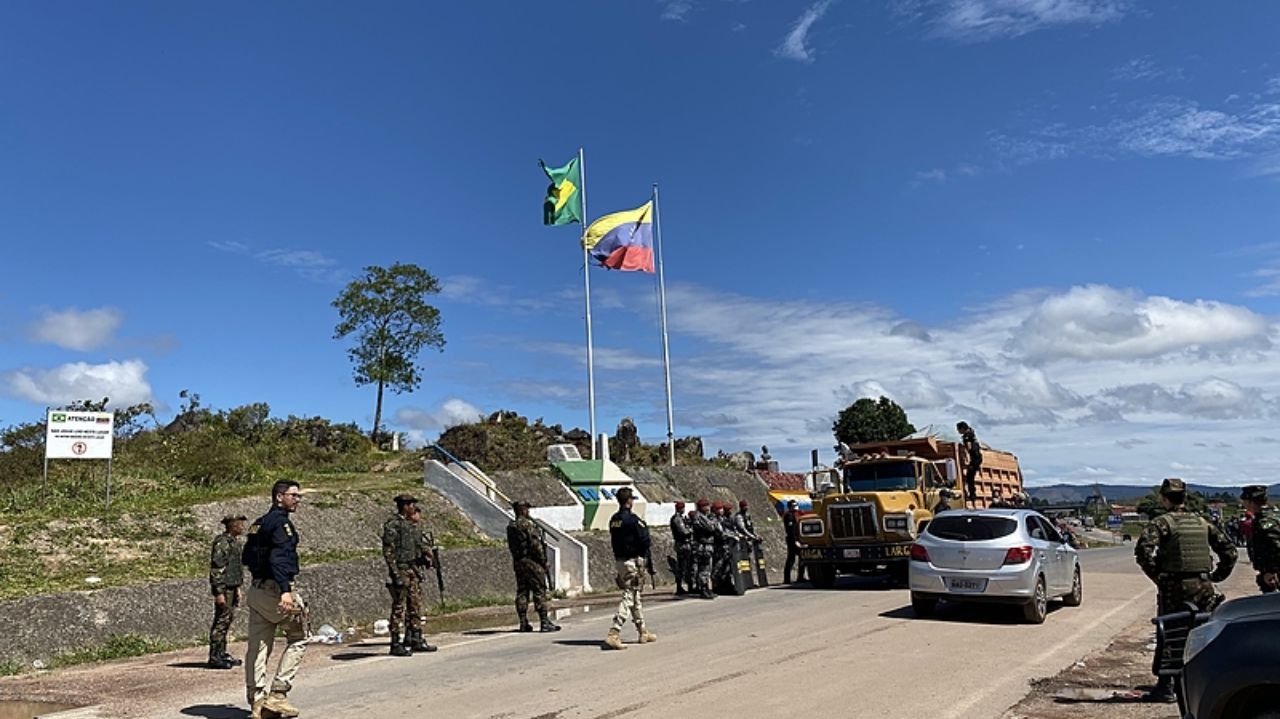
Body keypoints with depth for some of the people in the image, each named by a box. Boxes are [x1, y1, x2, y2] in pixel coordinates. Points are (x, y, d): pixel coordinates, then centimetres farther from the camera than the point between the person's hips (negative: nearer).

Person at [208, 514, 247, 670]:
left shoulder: (234, 541, 15)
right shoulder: (222, 542, -16)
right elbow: (216, 568, -20)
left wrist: (238, 588, 22)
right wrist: (219, 592, -22)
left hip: (232, 587, 10)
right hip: (224, 588, -10)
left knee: (228, 619, 13)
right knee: (221, 621, -6)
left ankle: (222, 654, 21)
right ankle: (215, 658, -1)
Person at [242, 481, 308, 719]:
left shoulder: (258, 524, 17)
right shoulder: (281, 522, -12)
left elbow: (246, 558, 21)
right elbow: (278, 558, -24)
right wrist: (285, 590, -32)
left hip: (256, 590, 9)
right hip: (275, 589, -9)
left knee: (258, 646, 9)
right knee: (298, 638, 3)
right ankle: (277, 693, -3)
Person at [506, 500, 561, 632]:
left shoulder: (510, 527, 10)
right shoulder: (528, 524, -14)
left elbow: (511, 547, 13)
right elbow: (536, 545, -17)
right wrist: (544, 562, -10)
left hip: (517, 563, 8)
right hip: (532, 562, -8)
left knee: (522, 592, 10)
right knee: (539, 591, -4)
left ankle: (524, 623, 11)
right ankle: (544, 622, -5)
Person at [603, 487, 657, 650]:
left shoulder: (613, 519, 7)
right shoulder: (633, 519, -16)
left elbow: (614, 540, 12)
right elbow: (645, 540, -17)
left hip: (619, 560, 8)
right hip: (632, 561, -8)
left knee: (635, 596, 18)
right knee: (629, 597, -6)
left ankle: (643, 632, 27)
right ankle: (613, 634, -15)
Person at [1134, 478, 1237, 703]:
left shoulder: (1162, 522, -7)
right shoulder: (1202, 522, 12)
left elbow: (1143, 549, -21)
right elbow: (1229, 551, 15)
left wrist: (1155, 575, -10)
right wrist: (1216, 576, 16)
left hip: (1174, 588, -5)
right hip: (1203, 588, 5)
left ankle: (1165, 688, 3)